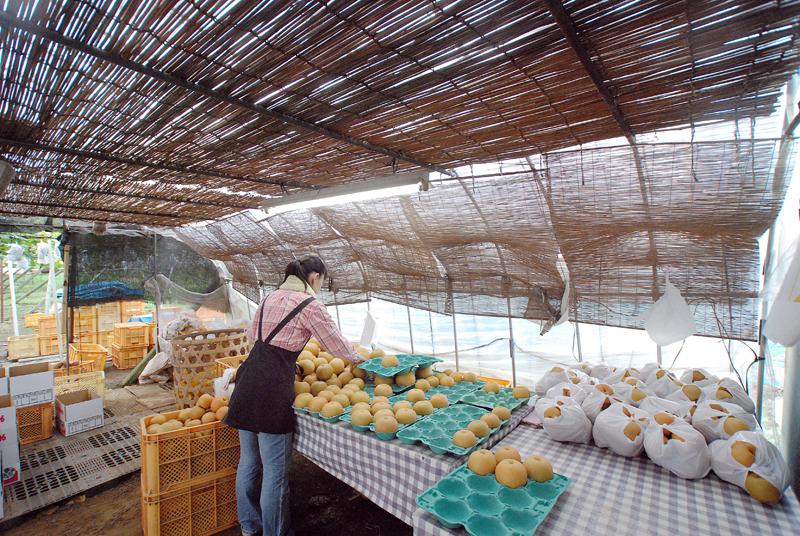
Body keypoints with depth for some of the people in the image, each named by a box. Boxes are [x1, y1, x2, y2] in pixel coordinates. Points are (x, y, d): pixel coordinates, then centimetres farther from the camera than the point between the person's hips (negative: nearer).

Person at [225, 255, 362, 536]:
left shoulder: (270, 297, 14)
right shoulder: (311, 305, -8)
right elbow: (337, 344, -2)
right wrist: (358, 358, 17)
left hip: (248, 379, 9)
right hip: (272, 388, -8)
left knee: (248, 462, 23)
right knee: (275, 471, 8)